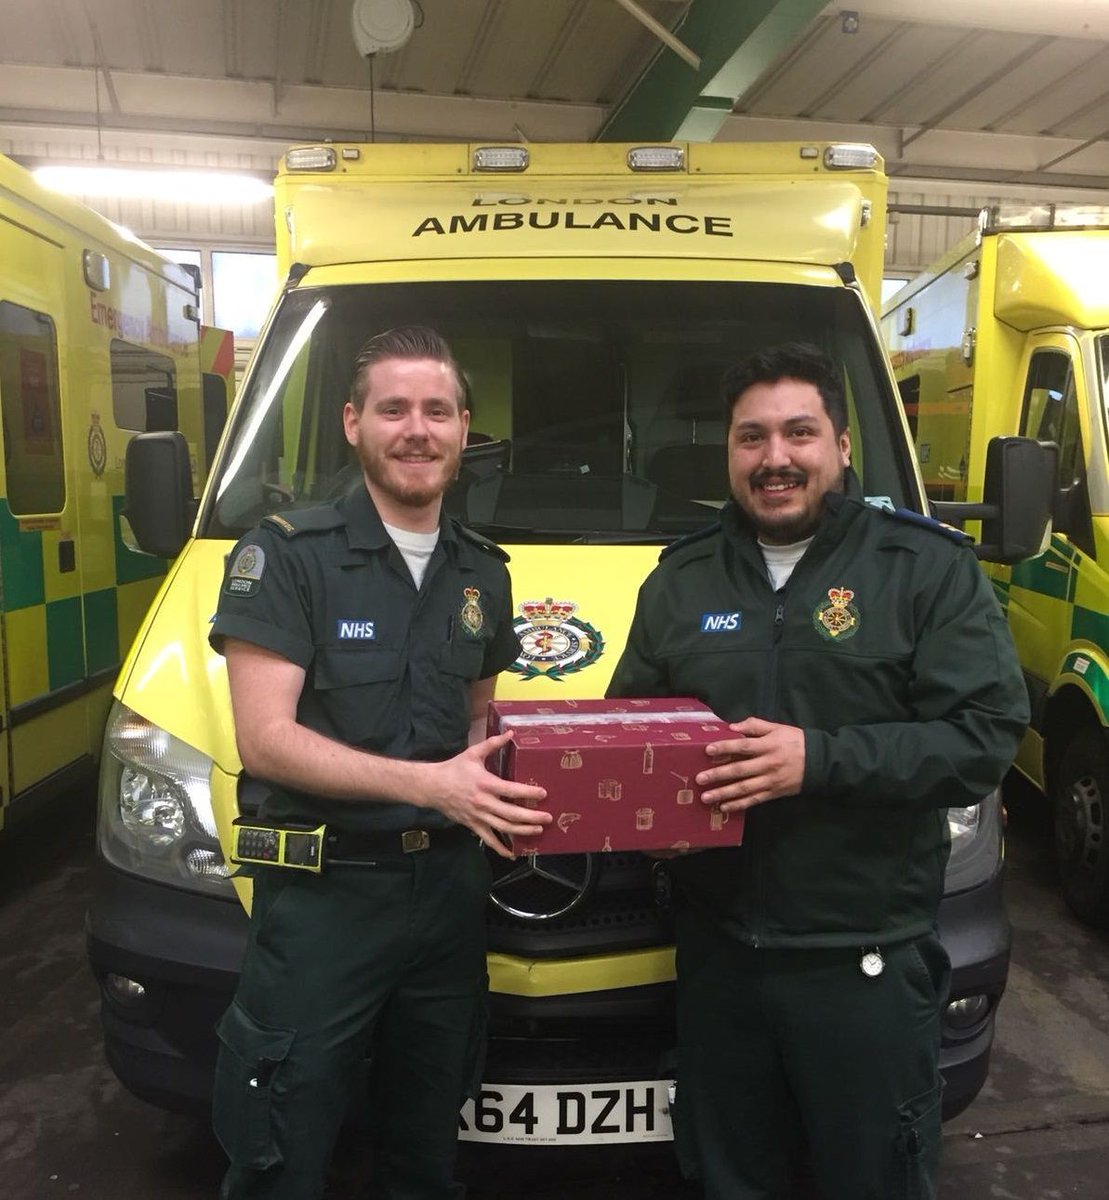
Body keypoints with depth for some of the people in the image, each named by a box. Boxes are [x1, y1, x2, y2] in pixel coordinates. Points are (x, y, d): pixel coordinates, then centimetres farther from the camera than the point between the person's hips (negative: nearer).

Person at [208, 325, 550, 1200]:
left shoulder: (484, 573, 9)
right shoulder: (288, 554, -10)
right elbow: (265, 739, -16)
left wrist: (500, 781, -4)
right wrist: (428, 783, -24)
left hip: (450, 890, 5)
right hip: (323, 894, -5)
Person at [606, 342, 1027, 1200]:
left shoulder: (930, 567, -5)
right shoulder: (681, 579, 7)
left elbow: (987, 736, -13)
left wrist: (819, 760, -23)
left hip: (868, 961, -3)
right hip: (717, 953, 4)